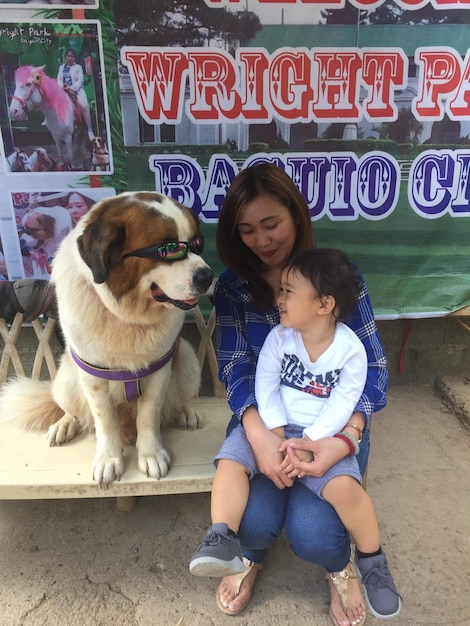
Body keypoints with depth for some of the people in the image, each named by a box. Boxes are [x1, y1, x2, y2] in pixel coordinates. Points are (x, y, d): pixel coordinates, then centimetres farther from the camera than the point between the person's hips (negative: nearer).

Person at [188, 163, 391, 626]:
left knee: (312, 533, -21)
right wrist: (259, 434, -29)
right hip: (261, 419, 1)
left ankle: (339, 564, 20)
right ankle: (251, 556, 19)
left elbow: (372, 366, -8)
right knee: (255, 520, -22)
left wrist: (347, 436, -26)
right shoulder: (231, 286, -1)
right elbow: (235, 367, -9)